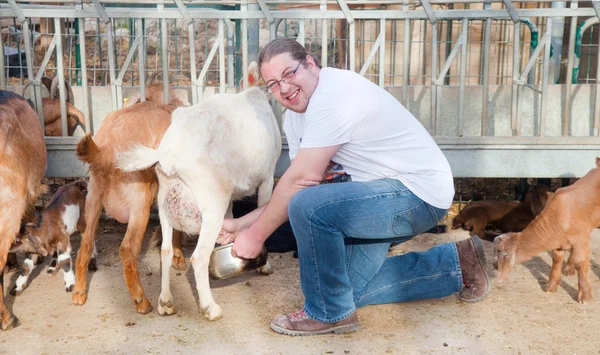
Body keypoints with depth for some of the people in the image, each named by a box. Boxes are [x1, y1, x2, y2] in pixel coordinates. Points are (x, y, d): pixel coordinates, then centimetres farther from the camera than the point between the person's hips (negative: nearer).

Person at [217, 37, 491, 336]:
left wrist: (256, 235, -13)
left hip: (420, 192, -10)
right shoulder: (295, 118, 8)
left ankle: (329, 313, -5)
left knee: (308, 207, -29)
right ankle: (455, 263, 23)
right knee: (346, 288, 13)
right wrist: (241, 224, 2)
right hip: (381, 196, 11)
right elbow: (297, 190, 8)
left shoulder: (335, 93, -22)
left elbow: (300, 180, -24)